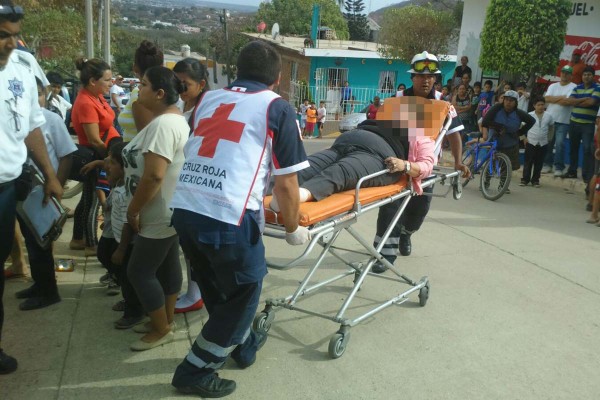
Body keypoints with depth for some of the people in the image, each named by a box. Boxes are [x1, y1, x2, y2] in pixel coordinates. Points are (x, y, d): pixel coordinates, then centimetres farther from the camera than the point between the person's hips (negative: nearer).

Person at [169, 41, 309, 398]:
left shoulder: (210, 99, 20)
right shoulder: (277, 108, 4)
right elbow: (285, 184, 0)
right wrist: (293, 228, 16)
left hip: (184, 208, 7)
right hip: (228, 216, -6)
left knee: (216, 288, 26)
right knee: (242, 294, 16)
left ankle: (243, 346, 46)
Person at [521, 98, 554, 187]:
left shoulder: (548, 116, 1)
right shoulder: (529, 115, -6)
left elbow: (551, 126, 18)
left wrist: (547, 135, 12)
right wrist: (524, 137, -1)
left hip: (543, 144, 2)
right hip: (530, 143, -2)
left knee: (539, 163, 7)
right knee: (528, 162, 1)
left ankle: (535, 180, 16)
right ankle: (525, 179, 9)